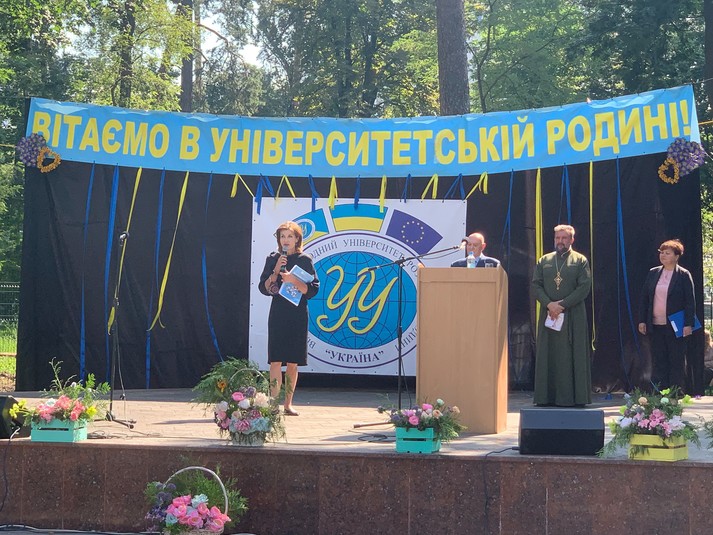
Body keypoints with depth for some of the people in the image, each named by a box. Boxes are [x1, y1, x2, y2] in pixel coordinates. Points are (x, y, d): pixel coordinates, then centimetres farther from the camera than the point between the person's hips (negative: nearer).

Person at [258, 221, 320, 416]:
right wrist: (276, 271, -9)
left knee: (293, 363, 4)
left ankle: (288, 404, 13)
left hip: (298, 316, 0)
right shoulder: (272, 259, 7)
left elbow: (312, 290, -3)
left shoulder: (305, 260, 3)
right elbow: (264, 288, 4)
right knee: (276, 361, -9)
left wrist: (294, 281, -17)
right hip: (277, 315, 0)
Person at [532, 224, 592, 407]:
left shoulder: (580, 261, 4)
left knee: (572, 357, -3)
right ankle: (547, 396, 5)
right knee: (548, 356, 2)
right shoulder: (544, 261, 12)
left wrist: (562, 304, -13)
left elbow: (585, 287, -6)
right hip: (548, 314, 3)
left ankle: (573, 397, -1)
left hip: (573, 316, -3)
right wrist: (549, 304, -11)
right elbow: (536, 284, 5)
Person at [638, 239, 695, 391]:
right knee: (658, 362, 5)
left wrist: (688, 324, -13)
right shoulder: (653, 273, 9)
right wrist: (642, 320, 5)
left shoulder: (684, 275, -3)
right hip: (656, 326, 4)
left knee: (677, 363, 2)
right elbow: (644, 298, 11)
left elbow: (690, 301, -6)